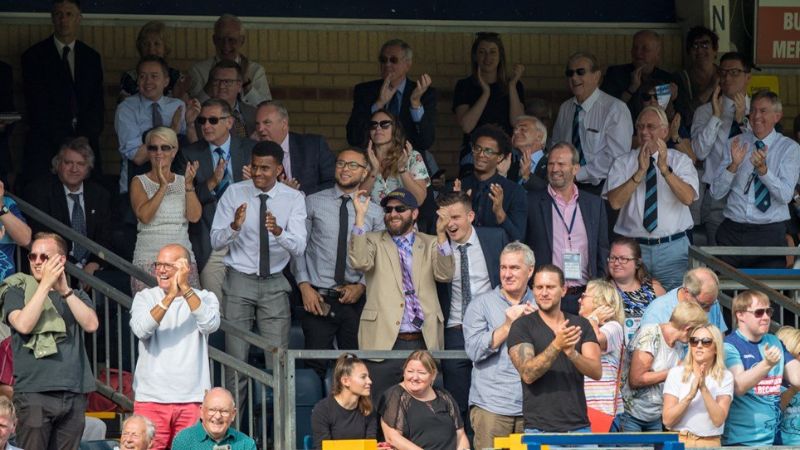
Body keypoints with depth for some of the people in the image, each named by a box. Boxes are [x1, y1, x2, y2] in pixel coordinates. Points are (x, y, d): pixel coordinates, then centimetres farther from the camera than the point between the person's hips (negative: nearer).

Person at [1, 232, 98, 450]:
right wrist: (46, 284, -11)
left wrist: (65, 290, -12)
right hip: (34, 393, -3)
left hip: (73, 394, 3)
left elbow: (91, 325, -2)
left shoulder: (77, 296, 18)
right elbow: (23, 325, -11)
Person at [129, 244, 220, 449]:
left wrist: (185, 289, -20)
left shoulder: (204, 299, 8)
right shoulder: (145, 298, 9)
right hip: (151, 399, 0)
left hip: (193, 399, 0)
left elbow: (210, 324, -14)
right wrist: (170, 296, -19)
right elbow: (141, 330, -11)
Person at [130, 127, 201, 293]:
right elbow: (144, 216, -12)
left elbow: (194, 216, -2)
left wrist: (189, 184, -12)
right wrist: (163, 186, -17)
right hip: (148, 259, -2)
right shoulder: (139, 182, 6)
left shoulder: (182, 182, 13)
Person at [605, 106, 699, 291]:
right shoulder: (623, 163, 6)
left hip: (672, 249, -1)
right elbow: (615, 202, -10)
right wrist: (640, 171, -18)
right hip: (632, 247, 1)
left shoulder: (680, 161, 4)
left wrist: (665, 169, -25)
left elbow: (688, 198, -13)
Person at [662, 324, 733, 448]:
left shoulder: (725, 377, 4)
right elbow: (667, 420, -4)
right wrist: (690, 395, -16)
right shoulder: (676, 373, 3)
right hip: (679, 441, 0)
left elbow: (718, 419, -7)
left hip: (710, 443, 0)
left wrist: (704, 388, -17)